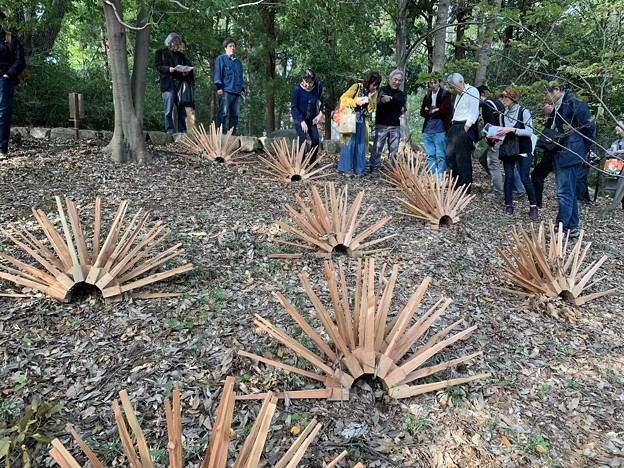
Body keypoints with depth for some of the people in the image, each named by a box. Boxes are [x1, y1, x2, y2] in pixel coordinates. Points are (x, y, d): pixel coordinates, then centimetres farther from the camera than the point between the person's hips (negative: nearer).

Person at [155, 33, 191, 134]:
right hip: (168, 83, -4)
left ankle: (182, 130, 5)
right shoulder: (160, 52, 11)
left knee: (182, 109, 1)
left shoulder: (180, 55, 23)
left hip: (180, 83, 4)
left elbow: (188, 65, 21)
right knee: (169, 109, -9)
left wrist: (186, 72, -2)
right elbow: (158, 66, 2)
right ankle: (170, 129, -5)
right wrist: (168, 69, -16)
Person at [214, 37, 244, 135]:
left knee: (235, 114, 4)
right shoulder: (221, 59, 6)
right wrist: (219, 87, -10)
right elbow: (218, 73, 0)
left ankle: (233, 134, 7)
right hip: (226, 91, -6)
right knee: (223, 113, -11)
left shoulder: (238, 61, 24)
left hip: (237, 92, 6)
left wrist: (242, 89, 19)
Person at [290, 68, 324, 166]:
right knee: (302, 139, -12)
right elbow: (294, 107, -17)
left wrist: (320, 114, -7)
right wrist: (302, 121, -20)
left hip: (311, 118, 4)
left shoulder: (318, 86, -14)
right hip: (299, 117, -4)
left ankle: (312, 162, 20)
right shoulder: (297, 89, -23)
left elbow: (321, 100, 4)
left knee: (316, 139, 2)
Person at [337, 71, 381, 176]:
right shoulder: (356, 87, -6)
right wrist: (355, 102, -20)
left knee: (361, 145, 4)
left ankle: (359, 169, 9)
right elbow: (343, 98, -8)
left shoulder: (373, 94, 11)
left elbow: (371, 110, 6)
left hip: (362, 121, 6)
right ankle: (346, 169, -1)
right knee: (349, 143, -7)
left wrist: (370, 99, -9)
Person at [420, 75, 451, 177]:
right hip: (428, 130, 6)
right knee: (430, 156, 9)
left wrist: (430, 111, 0)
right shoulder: (427, 96, 16)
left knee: (441, 156, -4)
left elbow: (444, 110, -12)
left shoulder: (446, 94, -1)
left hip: (440, 130, -6)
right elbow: (422, 112, 7)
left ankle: (440, 179, -1)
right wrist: (435, 111, -7)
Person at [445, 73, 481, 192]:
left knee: (463, 159, -6)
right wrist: (453, 128, 7)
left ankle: (465, 190, 1)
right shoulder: (459, 94, 20)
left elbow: (473, 113, -15)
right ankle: (457, 184, 16)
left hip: (465, 128, -9)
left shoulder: (472, 91, -7)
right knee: (450, 157, 7)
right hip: (455, 127, 9)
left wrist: (465, 129, -18)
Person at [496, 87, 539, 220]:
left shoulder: (524, 112, -11)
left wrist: (512, 129, -27)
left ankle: (533, 206, 6)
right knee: (509, 177, 1)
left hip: (523, 150, -4)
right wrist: (497, 135, -7)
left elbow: (529, 131, -17)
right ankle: (508, 205, 11)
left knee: (524, 178, -7)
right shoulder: (503, 113, 2)